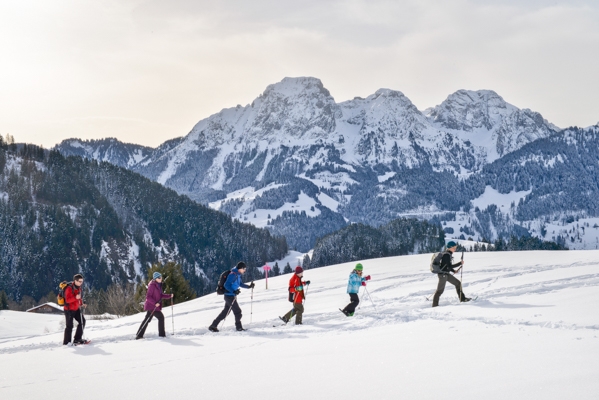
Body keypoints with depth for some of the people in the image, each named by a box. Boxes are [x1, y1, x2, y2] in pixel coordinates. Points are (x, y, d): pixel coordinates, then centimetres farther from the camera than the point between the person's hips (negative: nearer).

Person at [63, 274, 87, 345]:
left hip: (76, 309, 8)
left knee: (82, 321, 2)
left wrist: (81, 304, 7)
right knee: (69, 326, -5)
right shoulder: (69, 288, -20)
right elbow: (67, 300, -26)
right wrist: (75, 297, -39)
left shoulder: (79, 288, 7)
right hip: (69, 310, -8)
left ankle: (77, 339, 11)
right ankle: (66, 342, 7)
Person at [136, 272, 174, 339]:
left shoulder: (159, 285, 13)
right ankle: (162, 334, 0)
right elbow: (148, 297, -18)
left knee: (147, 320, 10)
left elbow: (161, 295, 19)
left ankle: (139, 335, 14)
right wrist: (155, 303, -26)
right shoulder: (152, 286, -15)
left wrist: (169, 295, 7)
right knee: (161, 317, -7)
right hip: (151, 306, -9)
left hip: (155, 306, 9)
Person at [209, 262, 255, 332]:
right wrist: (233, 291, -33)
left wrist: (249, 286, 18)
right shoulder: (233, 274, -19)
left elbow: (240, 284, 26)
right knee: (237, 311, -3)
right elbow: (226, 285, -23)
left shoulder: (238, 275, 11)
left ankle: (214, 325, 17)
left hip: (232, 296, 10)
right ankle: (239, 327, 10)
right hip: (230, 296, -10)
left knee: (225, 312, 13)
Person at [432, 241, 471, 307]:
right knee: (440, 290, -3)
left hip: (446, 274, 10)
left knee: (458, 283, 12)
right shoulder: (446, 255, -21)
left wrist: (454, 271, 9)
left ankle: (462, 298, 21)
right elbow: (449, 266, -24)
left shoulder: (449, 254, 9)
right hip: (442, 274, -10)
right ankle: (435, 304, 6)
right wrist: (460, 263, -19)